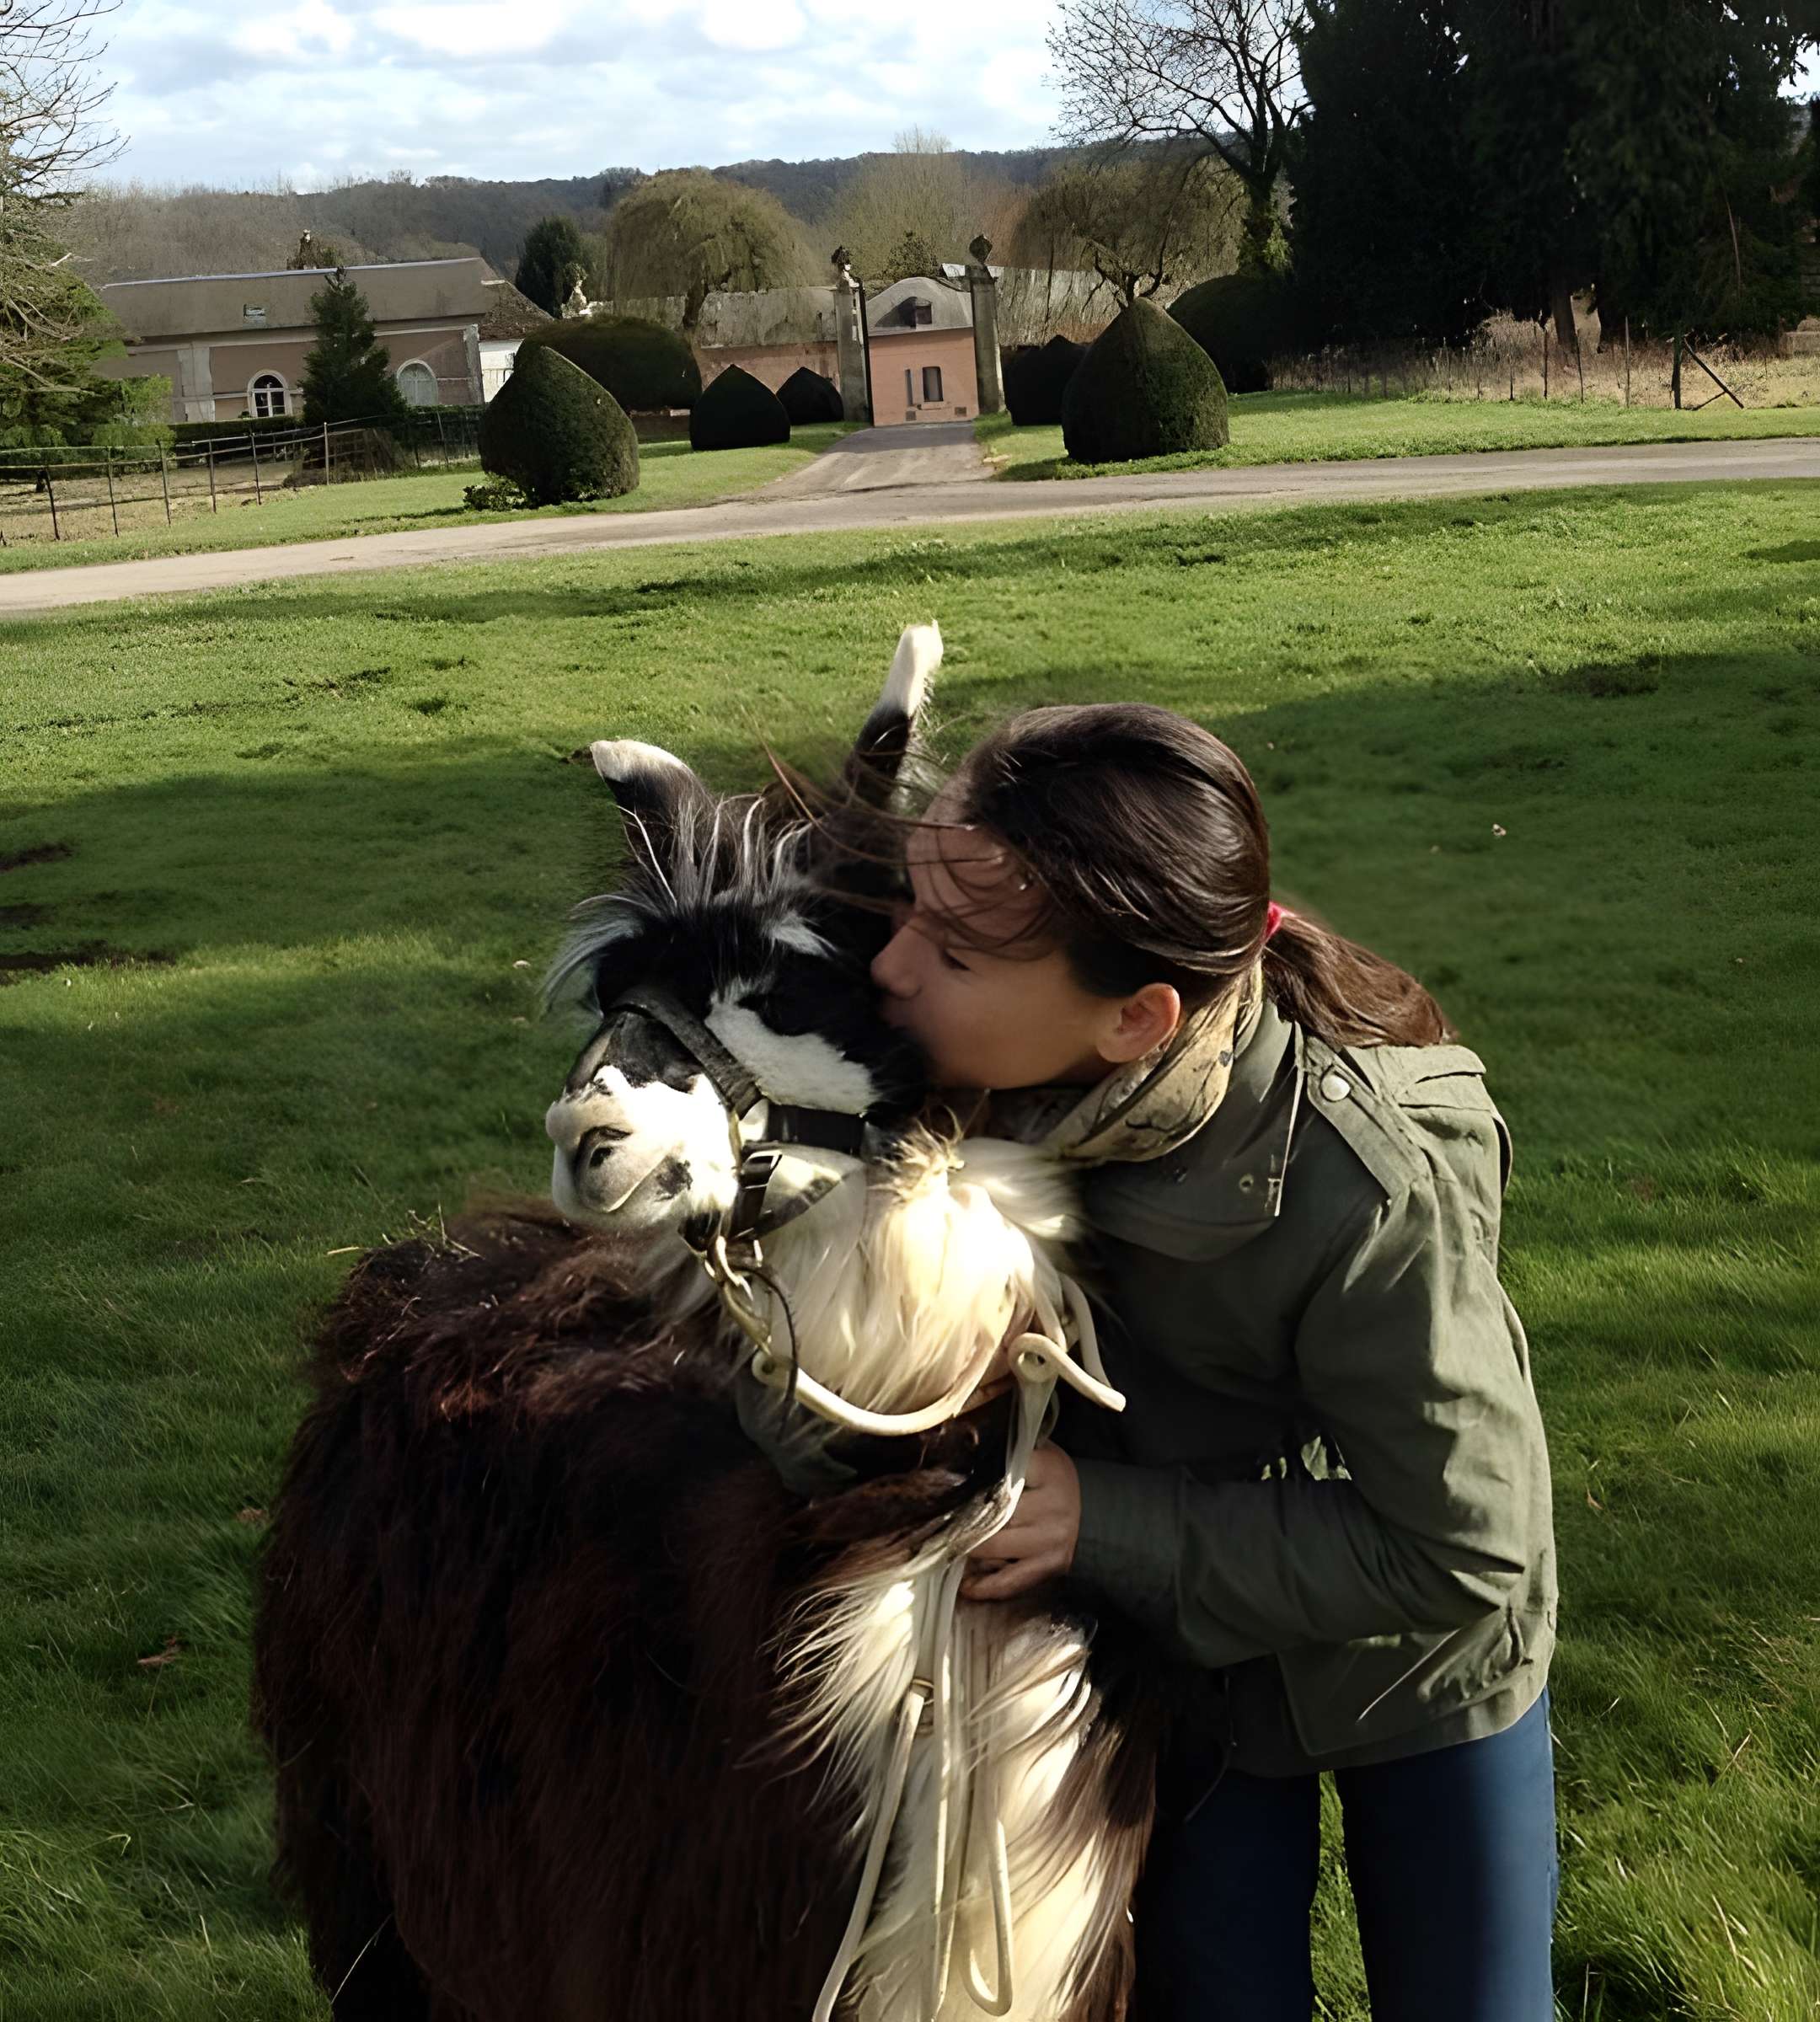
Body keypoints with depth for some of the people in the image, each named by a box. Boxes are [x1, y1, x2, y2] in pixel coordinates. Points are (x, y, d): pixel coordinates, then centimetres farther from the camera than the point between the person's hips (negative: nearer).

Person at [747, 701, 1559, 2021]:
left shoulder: (1370, 1191, -40)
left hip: (1411, 1657, -3)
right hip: (1179, 1651, 4)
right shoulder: (1005, 1079, -26)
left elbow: (1460, 1550, -30)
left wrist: (1108, 1521, -33)